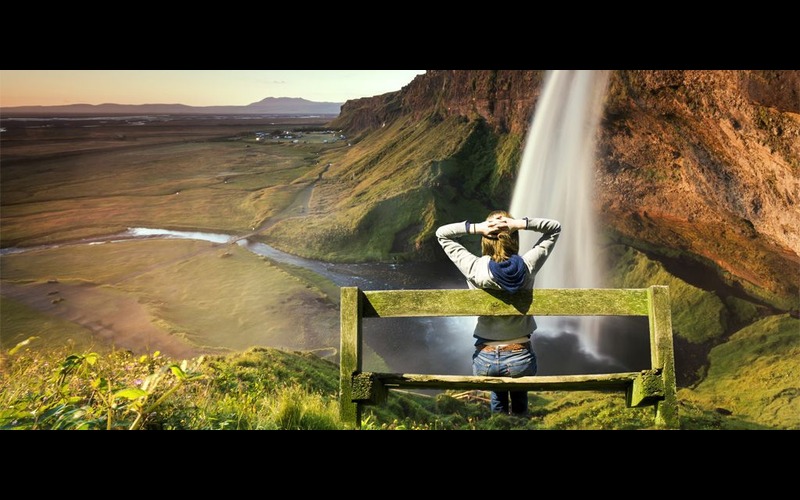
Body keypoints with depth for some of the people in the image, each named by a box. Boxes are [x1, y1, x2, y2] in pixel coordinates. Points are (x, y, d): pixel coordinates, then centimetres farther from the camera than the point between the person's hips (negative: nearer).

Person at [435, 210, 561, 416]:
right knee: (520, 404, 30)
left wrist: (475, 227, -17)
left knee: (498, 399, 32)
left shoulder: (474, 269, -16)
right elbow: (555, 227, 0)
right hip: (521, 358, 0)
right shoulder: (527, 266, -14)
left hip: (485, 359, 0)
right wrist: (521, 224, -16)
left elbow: (442, 233, -3)